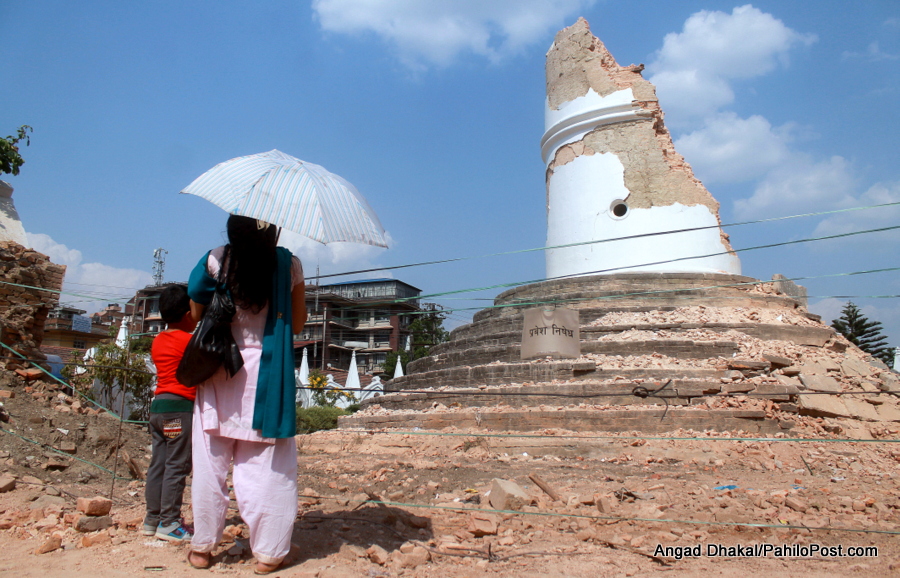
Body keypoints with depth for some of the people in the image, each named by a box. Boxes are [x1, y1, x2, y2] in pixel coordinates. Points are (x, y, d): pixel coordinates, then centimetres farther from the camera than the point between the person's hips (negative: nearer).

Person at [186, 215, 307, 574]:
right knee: (267, 466, 6)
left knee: (211, 463, 12)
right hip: (267, 372, -1)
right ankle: (268, 552, 13)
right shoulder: (288, 264, -6)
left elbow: (197, 313, 5)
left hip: (218, 370, 2)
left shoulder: (216, 260, -4)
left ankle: (202, 547, 23)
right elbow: (298, 321, 2)